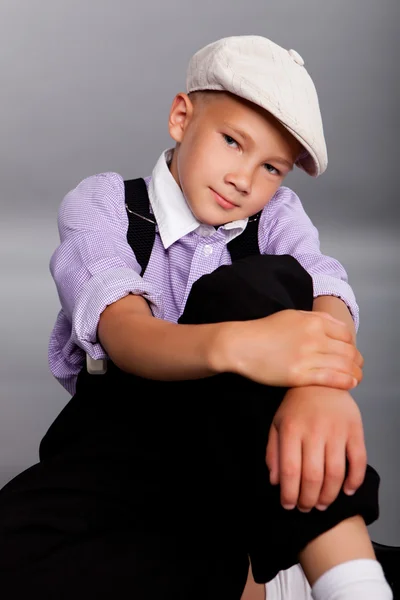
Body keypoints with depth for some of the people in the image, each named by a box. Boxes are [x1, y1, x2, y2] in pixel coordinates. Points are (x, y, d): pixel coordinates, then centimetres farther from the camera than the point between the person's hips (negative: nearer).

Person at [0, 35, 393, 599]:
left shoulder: (276, 213, 3)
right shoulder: (102, 203, -5)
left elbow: (327, 294, -19)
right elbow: (124, 334, -25)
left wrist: (325, 386, -44)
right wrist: (231, 345, -48)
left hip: (243, 436, 2)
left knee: (251, 285, -29)